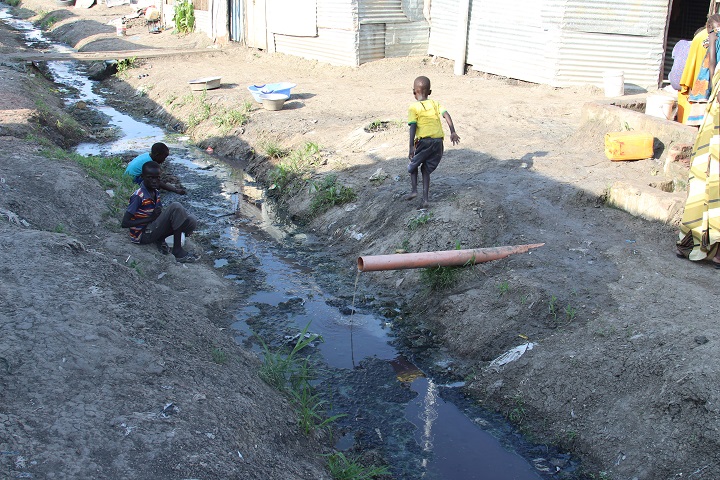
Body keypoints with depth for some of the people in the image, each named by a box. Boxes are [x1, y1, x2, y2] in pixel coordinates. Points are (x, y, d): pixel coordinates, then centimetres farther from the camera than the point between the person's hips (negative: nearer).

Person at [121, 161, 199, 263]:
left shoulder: (156, 193, 6)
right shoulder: (138, 196, -17)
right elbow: (125, 223, -18)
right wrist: (151, 218, -21)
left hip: (153, 228, 7)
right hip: (143, 235, -7)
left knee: (191, 221, -11)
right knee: (175, 207, -24)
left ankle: (160, 240, 0)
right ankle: (177, 250, -17)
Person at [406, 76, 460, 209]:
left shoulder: (413, 107, 1)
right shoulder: (435, 104, 15)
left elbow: (413, 126, -8)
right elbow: (446, 115, 1)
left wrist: (411, 147, -11)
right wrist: (453, 132, -1)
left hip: (424, 141, -4)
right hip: (438, 141, 4)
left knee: (413, 165, 20)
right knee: (426, 170, 15)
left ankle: (413, 189, 5)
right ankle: (426, 199, 7)